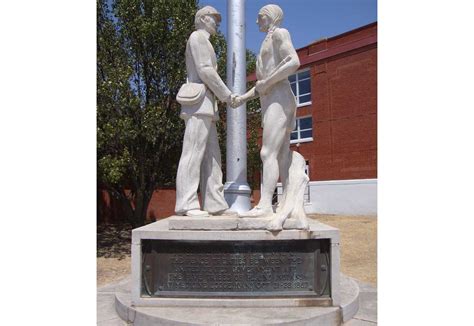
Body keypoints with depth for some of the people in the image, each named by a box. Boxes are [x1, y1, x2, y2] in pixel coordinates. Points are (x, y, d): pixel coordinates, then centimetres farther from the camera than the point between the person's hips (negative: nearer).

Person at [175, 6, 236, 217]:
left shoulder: (203, 45, 33)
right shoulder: (198, 36, 3)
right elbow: (205, 71, -11)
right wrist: (226, 95, -7)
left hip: (203, 106, 10)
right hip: (199, 103, -10)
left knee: (211, 156, -1)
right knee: (193, 153, -17)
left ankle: (214, 204, -5)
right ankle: (186, 204, -20)